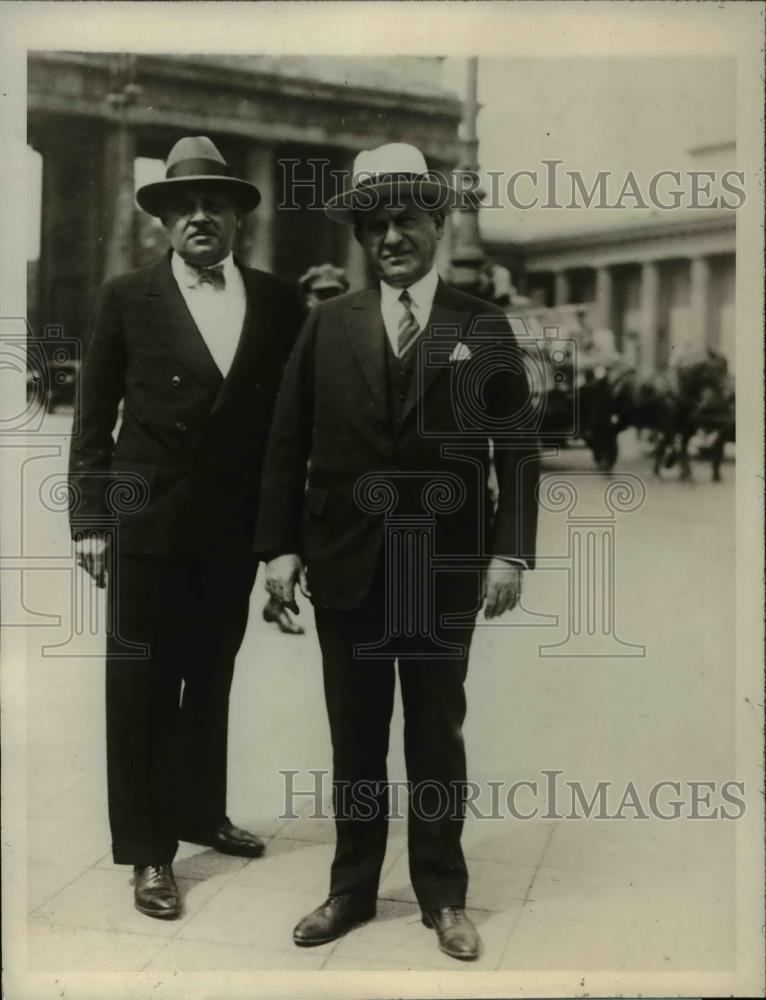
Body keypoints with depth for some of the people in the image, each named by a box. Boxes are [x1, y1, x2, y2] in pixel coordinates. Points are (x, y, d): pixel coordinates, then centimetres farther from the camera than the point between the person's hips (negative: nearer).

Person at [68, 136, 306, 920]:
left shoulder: (278, 301, 3)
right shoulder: (127, 298, -1)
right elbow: (92, 419, 0)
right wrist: (90, 518, -5)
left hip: (235, 526, 3)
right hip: (149, 524, -2)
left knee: (210, 679, 16)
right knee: (141, 685, 5)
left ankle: (199, 812, 34)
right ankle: (147, 851, 17)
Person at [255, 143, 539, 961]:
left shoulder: (482, 326, 2)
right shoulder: (327, 325, 5)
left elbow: (517, 447, 0)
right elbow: (287, 445, 3)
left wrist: (509, 550, -8)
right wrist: (280, 545, -3)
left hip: (445, 566, -1)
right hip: (346, 564, 1)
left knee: (437, 735, 11)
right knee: (355, 736, 11)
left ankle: (442, 894, 26)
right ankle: (352, 888, 27)